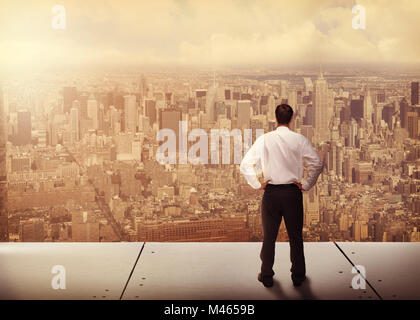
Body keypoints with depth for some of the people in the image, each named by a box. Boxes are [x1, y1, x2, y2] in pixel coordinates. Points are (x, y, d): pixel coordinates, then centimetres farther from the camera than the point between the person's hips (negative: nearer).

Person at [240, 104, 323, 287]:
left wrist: (257, 185, 2)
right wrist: (306, 185, 1)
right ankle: (298, 276, 22)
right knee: (295, 236, 12)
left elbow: (245, 165, -6)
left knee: (269, 236, 12)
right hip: (293, 192, 0)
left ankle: (266, 276, 21)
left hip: (271, 192, 0)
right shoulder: (299, 140, -5)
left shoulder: (264, 139, -4)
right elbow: (317, 164, -9)